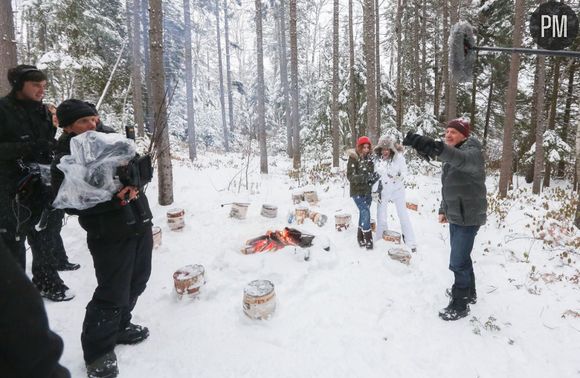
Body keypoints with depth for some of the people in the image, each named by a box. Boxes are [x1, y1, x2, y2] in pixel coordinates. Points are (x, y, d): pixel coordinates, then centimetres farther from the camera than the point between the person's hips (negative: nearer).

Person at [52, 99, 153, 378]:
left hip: (140, 224, 7)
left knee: (136, 282, 18)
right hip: (110, 235, -6)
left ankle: (119, 327, 41)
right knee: (113, 294, -3)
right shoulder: (65, 160, -11)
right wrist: (115, 199, -27)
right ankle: (97, 351, 19)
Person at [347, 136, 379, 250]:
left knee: (363, 214, 12)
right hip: (357, 192, -6)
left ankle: (361, 238, 24)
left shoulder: (369, 158, 6)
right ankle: (368, 239, -7)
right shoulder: (353, 158, -10)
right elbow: (350, 176, -16)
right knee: (365, 213, -15)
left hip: (368, 191, 6)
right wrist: (365, 177, -27)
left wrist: (375, 177, -6)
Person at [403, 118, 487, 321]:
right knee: (461, 257, 21)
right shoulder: (451, 156, 11)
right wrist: (444, 209, 17)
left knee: (458, 261, -3)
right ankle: (468, 292, 40)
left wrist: (434, 147, -61)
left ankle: (460, 304, 13)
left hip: (468, 217, -9)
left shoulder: (472, 153, -18)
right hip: (455, 216, 9)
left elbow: (459, 159, -44)